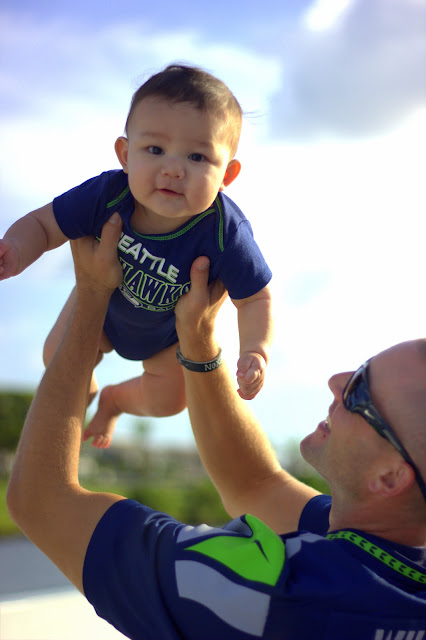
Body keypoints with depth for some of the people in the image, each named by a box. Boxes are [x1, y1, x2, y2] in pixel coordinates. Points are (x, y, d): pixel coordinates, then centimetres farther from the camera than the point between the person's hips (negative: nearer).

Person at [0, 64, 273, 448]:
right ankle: (84, 393, 53)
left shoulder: (225, 235, -43)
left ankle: (115, 400, 50)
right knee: (59, 358, 14)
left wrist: (256, 351, -44)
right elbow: (43, 224, -26)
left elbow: (255, 298, -27)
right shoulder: (106, 195, -39)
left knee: (168, 401, 13)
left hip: (173, 329, -1)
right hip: (102, 302, 1)